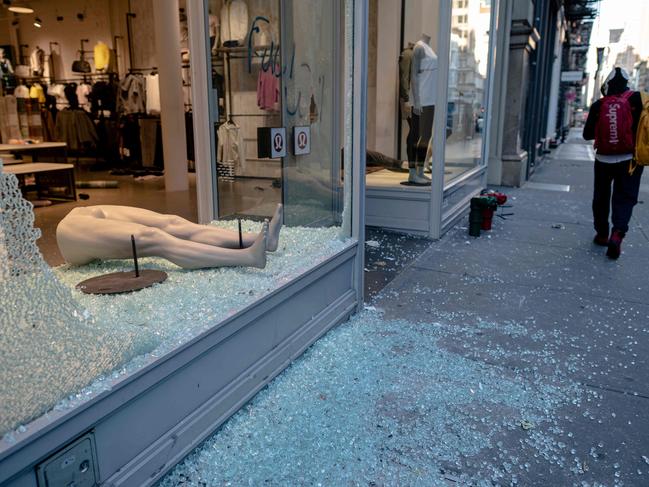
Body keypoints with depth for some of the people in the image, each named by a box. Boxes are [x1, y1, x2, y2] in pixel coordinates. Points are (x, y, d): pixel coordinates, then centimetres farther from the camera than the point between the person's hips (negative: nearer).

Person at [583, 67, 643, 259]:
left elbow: (587, 134, 0)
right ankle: (618, 233, -17)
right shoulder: (636, 100, -7)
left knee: (601, 197, 16)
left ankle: (602, 234, 20)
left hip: (604, 160, 1)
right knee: (625, 198, 3)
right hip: (629, 159, -1)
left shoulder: (598, 106, -5)